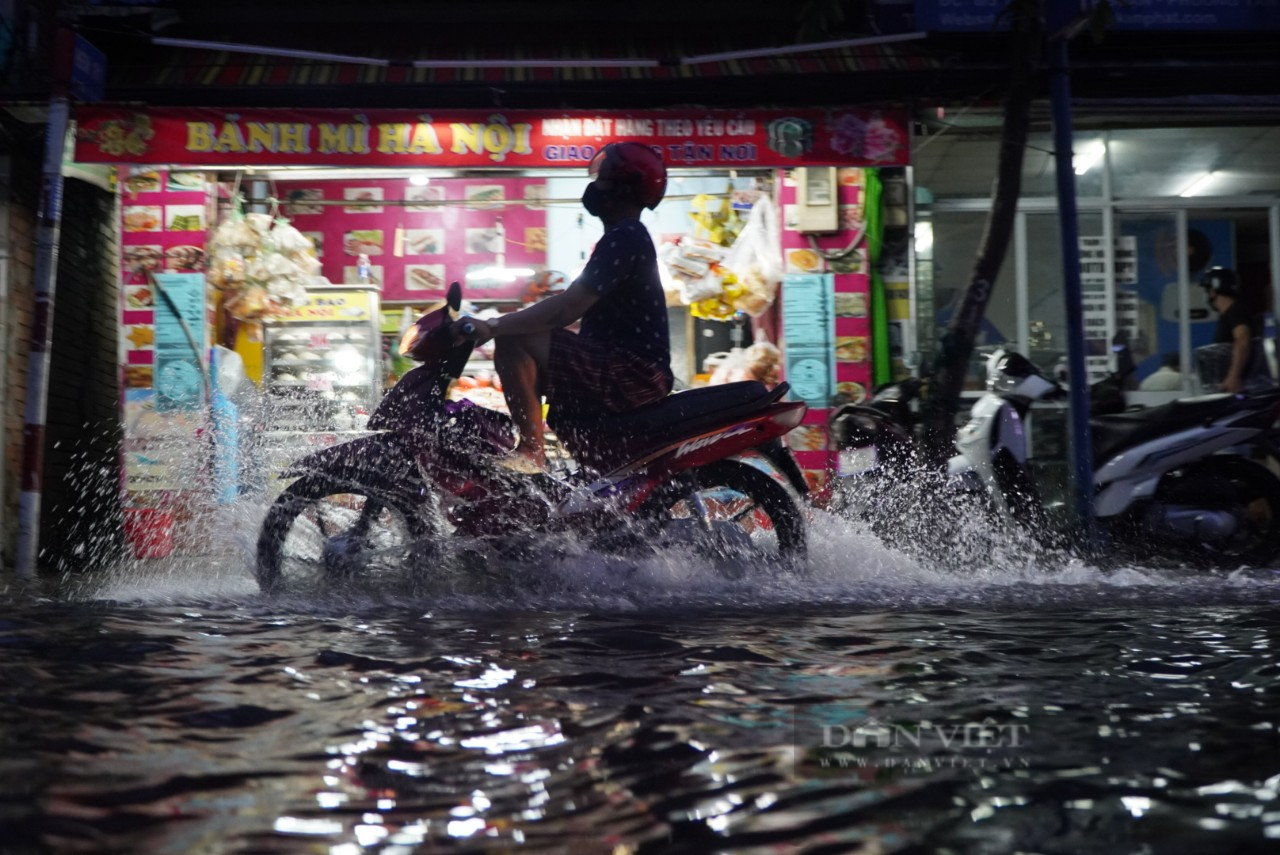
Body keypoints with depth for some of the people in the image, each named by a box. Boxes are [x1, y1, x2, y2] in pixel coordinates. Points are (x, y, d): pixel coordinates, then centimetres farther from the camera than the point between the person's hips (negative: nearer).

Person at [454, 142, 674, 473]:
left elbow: (568, 308, -24)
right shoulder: (627, 237, 19)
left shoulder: (624, 239, -15)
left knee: (513, 342, -21)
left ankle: (531, 453, -19)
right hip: (635, 370, 11)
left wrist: (494, 327, -22)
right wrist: (501, 324, 22)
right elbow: (577, 308, 24)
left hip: (632, 372, -11)